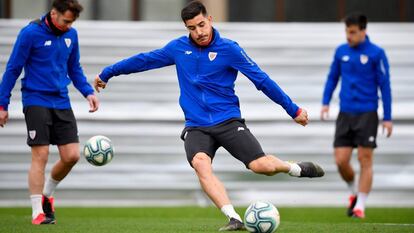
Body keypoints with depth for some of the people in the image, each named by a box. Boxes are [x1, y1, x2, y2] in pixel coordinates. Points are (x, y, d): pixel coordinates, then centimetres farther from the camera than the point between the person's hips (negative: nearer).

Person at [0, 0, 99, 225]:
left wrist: (88, 92, 3)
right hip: (36, 102, -5)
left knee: (71, 155, -1)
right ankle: (38, 212, 0)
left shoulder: (71, 35, 5)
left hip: (61, 103, 5)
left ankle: (47, 193, 24)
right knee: (40, 156, -8)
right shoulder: (30, 33, -11)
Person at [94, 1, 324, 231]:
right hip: (196, 127, 2)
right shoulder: (178, 48, 5)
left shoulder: (228, 48, -6)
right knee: (200, 163, -30)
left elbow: (262, 80, -5)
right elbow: (144, 60, 18)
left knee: (261, 165, -19)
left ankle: (296, 169, 15)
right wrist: (107, 73, 25)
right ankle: (234, 219, -33)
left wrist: (294, 110, -4)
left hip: (228, 121, -2)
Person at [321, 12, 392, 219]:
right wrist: (325, 103, 4)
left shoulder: (376, 53, -6)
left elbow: (385, 85, -4)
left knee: (365, 160, -4)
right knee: (341, 161, -2)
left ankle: (360, 206, 4)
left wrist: (387, 118, -6)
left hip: (367, 114, -4)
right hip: (345, 114, 4)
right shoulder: (341, 51, 6)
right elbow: (332, 78, 17)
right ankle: (354, 193, 25)